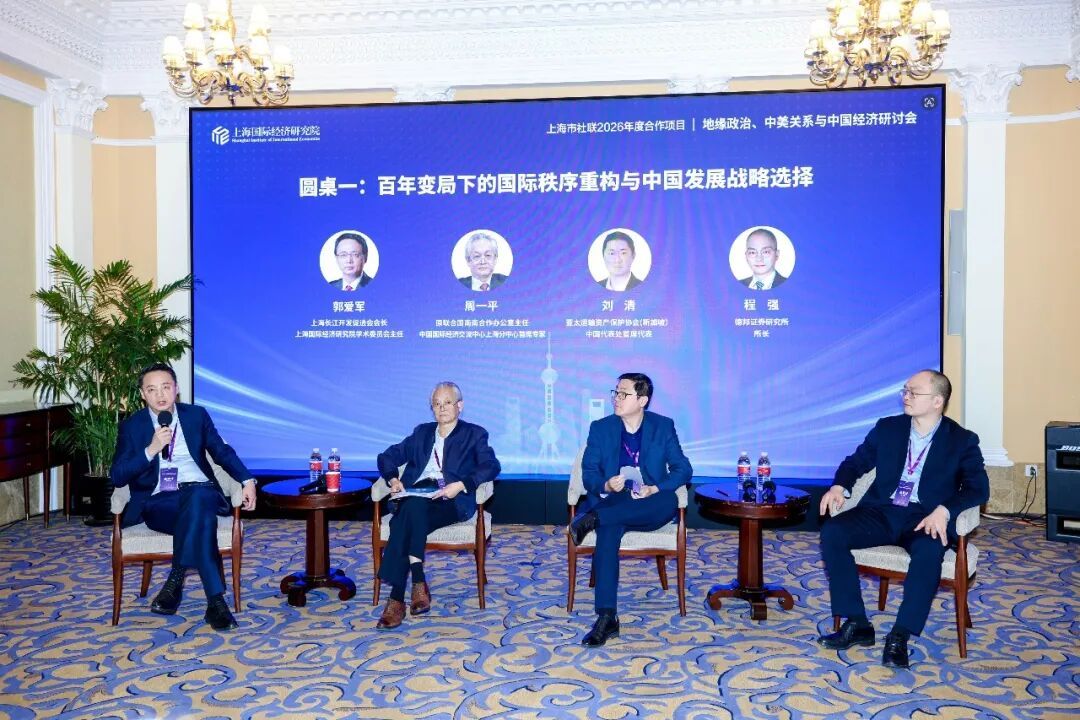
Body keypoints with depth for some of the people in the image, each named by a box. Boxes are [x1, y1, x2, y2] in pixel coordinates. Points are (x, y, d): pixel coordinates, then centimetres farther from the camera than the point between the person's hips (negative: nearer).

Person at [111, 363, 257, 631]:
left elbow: (222, 452, 17)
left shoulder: (197, 415, 14)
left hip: (198, 491, 1)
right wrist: (151, 449, -14)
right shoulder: (131, 426, 9)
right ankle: (215, 601, -36)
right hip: (157, 502, -1)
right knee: (200, 518, -37)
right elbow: (118, 477, 1)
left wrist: (247, 480, 0)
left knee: (199, 498, -39)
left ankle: (175, 582, -32)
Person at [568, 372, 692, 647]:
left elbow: (682, 468, 2)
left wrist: (654, 489, -17)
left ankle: (593, 518, -36)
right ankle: (607, 618, -37)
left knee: (670, 501, -35)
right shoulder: (600, 428, 8)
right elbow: (588, 472, 3)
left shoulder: (663, 426, 7)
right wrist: (606, 486, -20)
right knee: (608, 530, -36)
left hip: (649, 507, 0)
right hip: (611, 503, 0)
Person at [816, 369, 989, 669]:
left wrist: (943, 511, -24)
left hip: (925, 519, -3)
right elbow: (856, 461, 17)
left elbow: (978, 487, -5)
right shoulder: (887, 428, 12)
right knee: (832, 532, -25)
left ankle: (900, 636, -26)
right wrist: (839, 487, -6)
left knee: (929, 550, -38)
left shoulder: (962, 440, 4)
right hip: (881, 512, 3)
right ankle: (857, 624, -17)